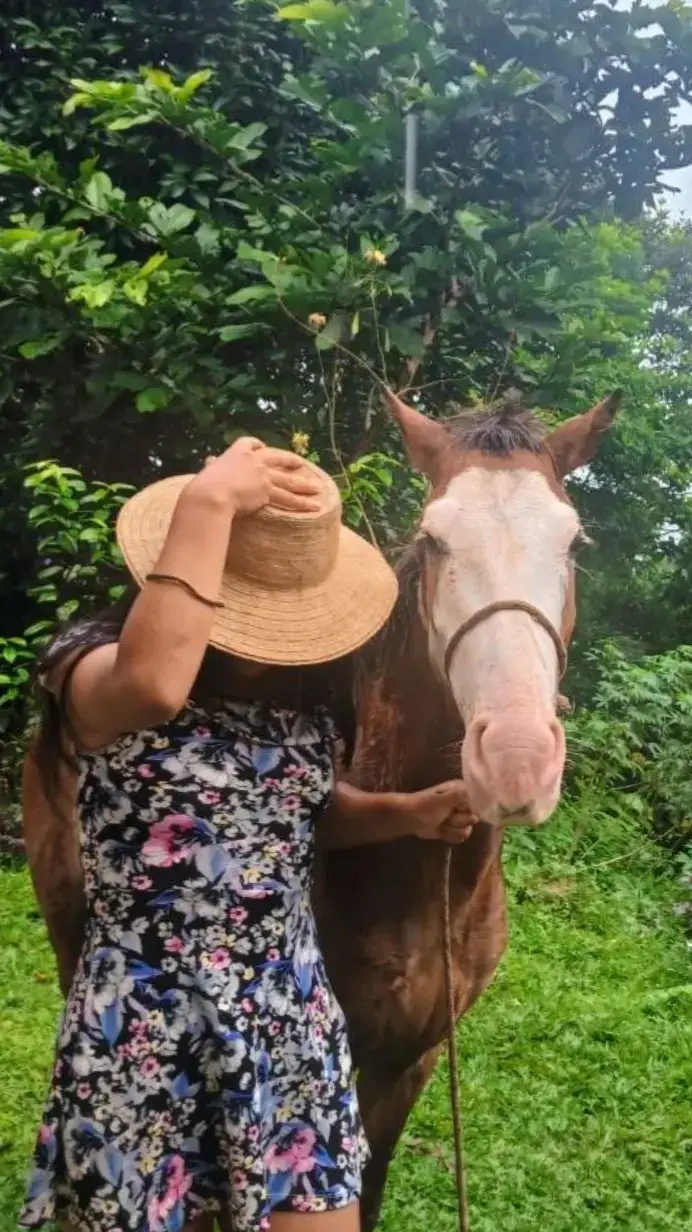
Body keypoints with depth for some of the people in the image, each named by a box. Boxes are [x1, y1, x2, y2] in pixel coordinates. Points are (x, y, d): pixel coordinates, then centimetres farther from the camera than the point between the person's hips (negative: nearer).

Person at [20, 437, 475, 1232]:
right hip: (143, 1039, -4)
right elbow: (155, 682, -39)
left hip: (292, 1028, 4)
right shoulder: (95, 671, -13)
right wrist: (208, 502, -31)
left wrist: (408, 814, -1)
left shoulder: (308, 690, 1)